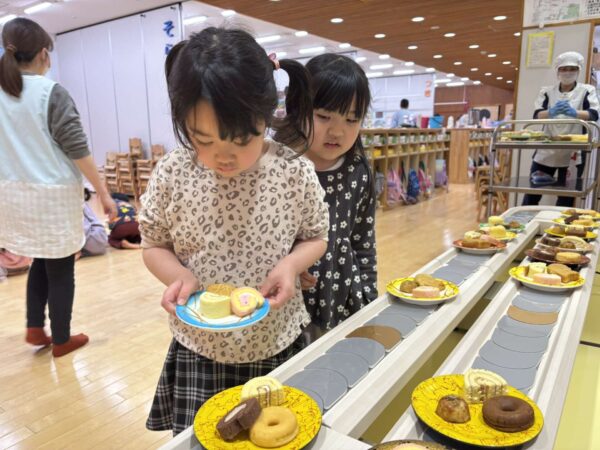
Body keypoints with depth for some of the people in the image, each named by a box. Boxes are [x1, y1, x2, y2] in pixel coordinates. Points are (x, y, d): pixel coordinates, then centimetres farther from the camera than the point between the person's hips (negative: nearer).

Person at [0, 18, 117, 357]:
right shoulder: (51, 93, -13)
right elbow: (77, 150, -15)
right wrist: (104, 192, -9)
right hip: (53, 196, -6)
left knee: (41, 261, 24)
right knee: (60, 268, 7)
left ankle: (35, 328, 25)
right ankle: (62, 340, 20)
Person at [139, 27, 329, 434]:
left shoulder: (296, 173, -14)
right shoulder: (171, 175, -13)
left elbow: (316, 237, 0)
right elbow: (154, 245, 0)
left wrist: (291, 264, -21)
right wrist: (178, 276, -20)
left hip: (280, 345, 1)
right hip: (198, 350, 0)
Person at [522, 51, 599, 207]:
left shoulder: (587, 91, 3)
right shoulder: (547, 91, 7)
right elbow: (537, 115, -6)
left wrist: (574, 113, -32)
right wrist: (551, 112, -29)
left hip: (573, 153, -1)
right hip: (546, 151, 1)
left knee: (566, 197, 4)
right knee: (532, 192, 5)